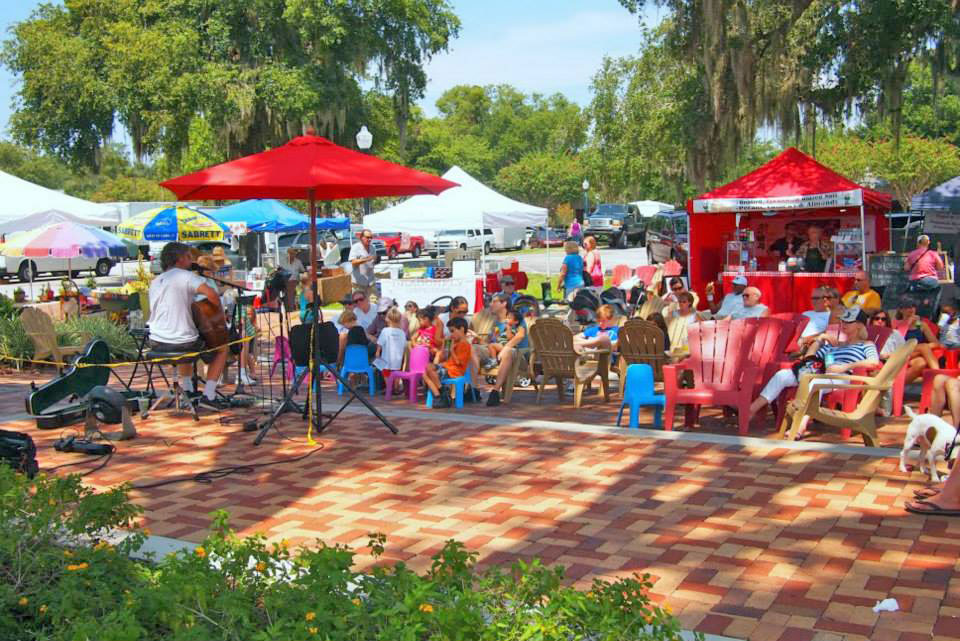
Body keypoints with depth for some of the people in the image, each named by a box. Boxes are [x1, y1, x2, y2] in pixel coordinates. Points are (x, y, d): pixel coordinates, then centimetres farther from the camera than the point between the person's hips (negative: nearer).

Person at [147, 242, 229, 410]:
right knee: (222, 349, 18)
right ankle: (208, 395, 7)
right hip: (183, 343, -7)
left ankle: (187, 390, 34)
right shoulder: (186, 276, -8)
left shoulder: (155, 282, 13)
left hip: (156, 345, 7)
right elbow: (212, 294, -24)